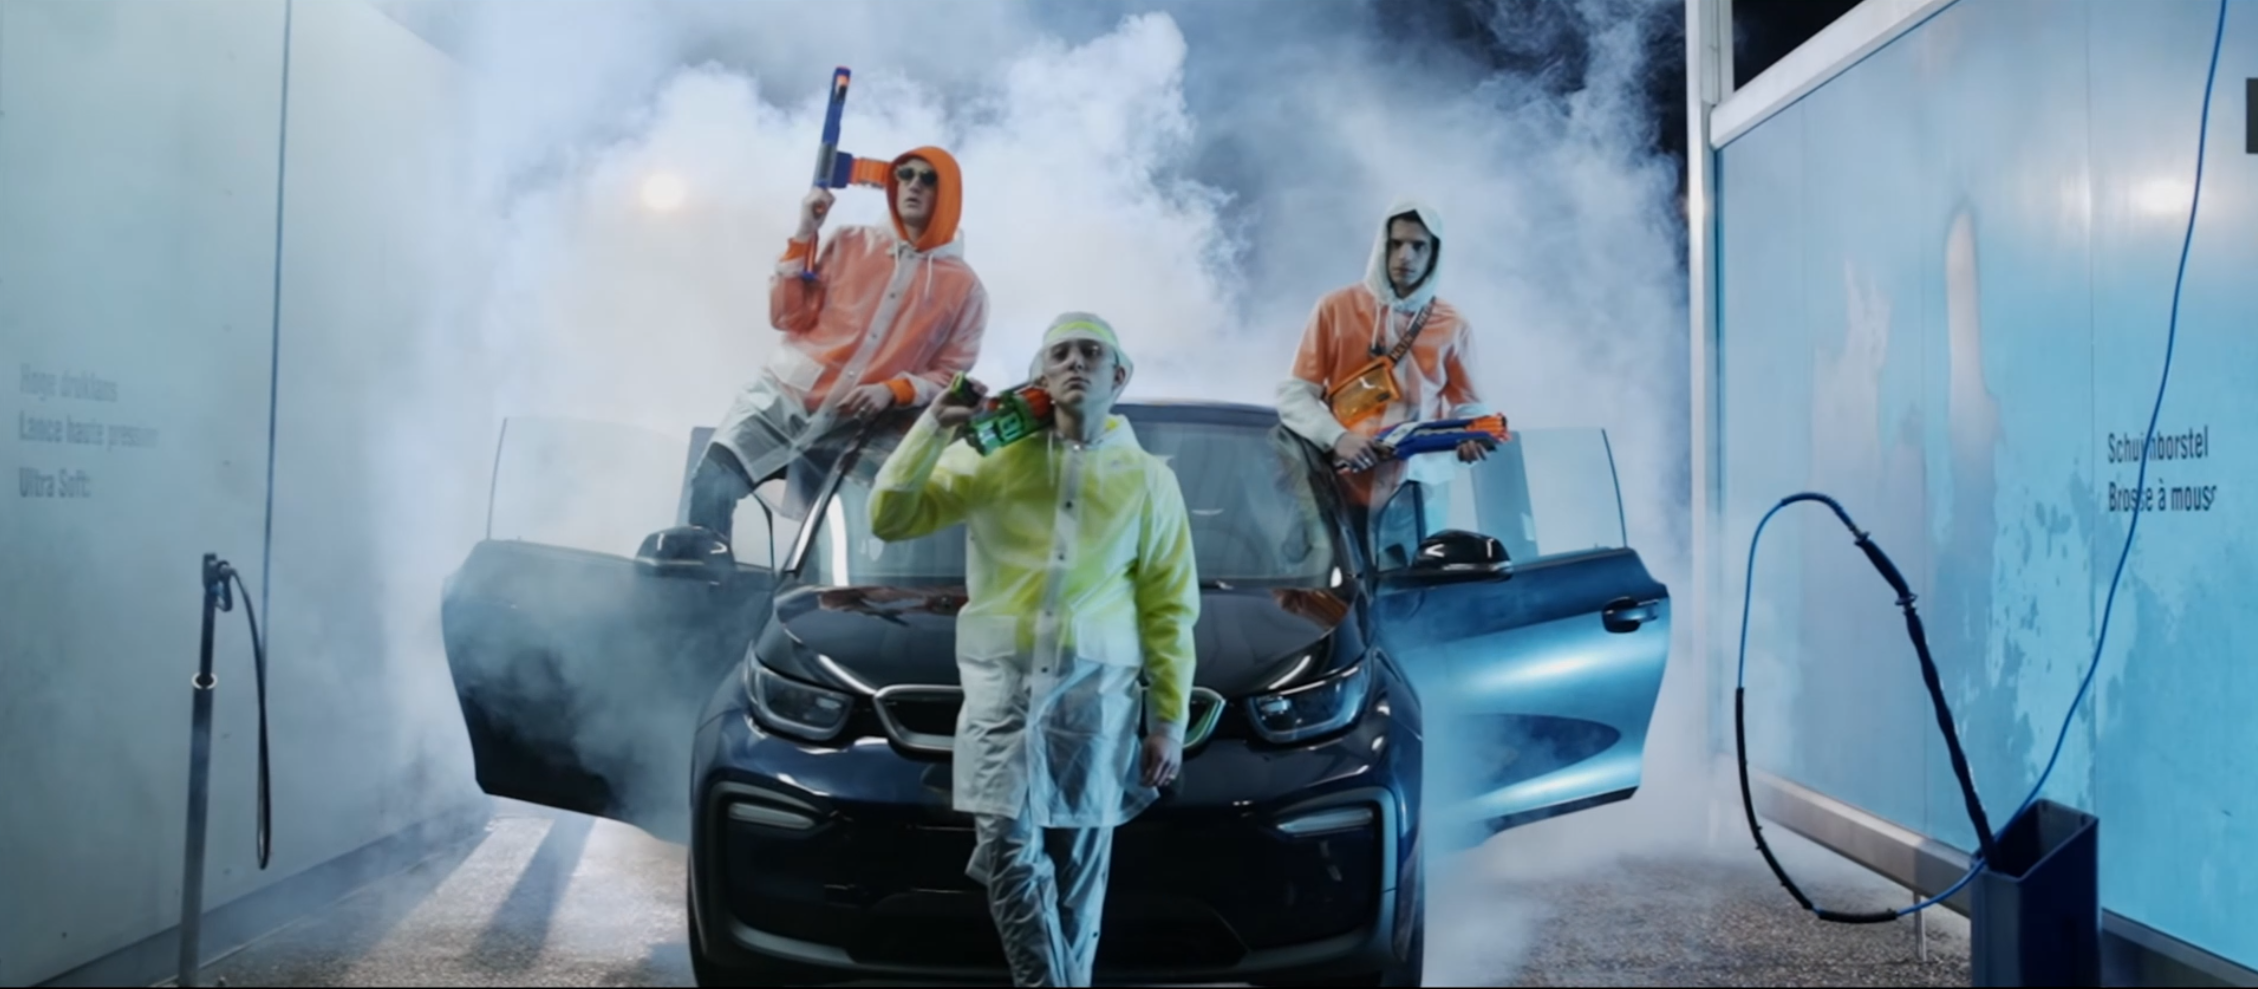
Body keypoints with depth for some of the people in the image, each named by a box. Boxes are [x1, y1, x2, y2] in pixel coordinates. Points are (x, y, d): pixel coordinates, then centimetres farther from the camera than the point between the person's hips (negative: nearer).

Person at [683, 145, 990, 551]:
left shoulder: (965, 287, 2)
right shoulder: (852, 243, 7)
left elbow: (950, 377, 2)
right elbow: (790, 318, 3)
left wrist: (892, 392, -16)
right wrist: (804, 236, -5)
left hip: (852, 428, -1)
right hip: (783, 396, 1)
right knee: (711, 488, -17)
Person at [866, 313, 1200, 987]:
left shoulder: (1148, 480, 9)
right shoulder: (993, 457, 8)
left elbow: (1169, 609, 8)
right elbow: (891, 519, 5)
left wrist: (1169, 720, 3)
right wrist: (934, 431, -7)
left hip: (1097, 688, 0)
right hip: (1002, 680, 0)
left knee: (1078, 866, 3)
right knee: (1008, 849, -13)